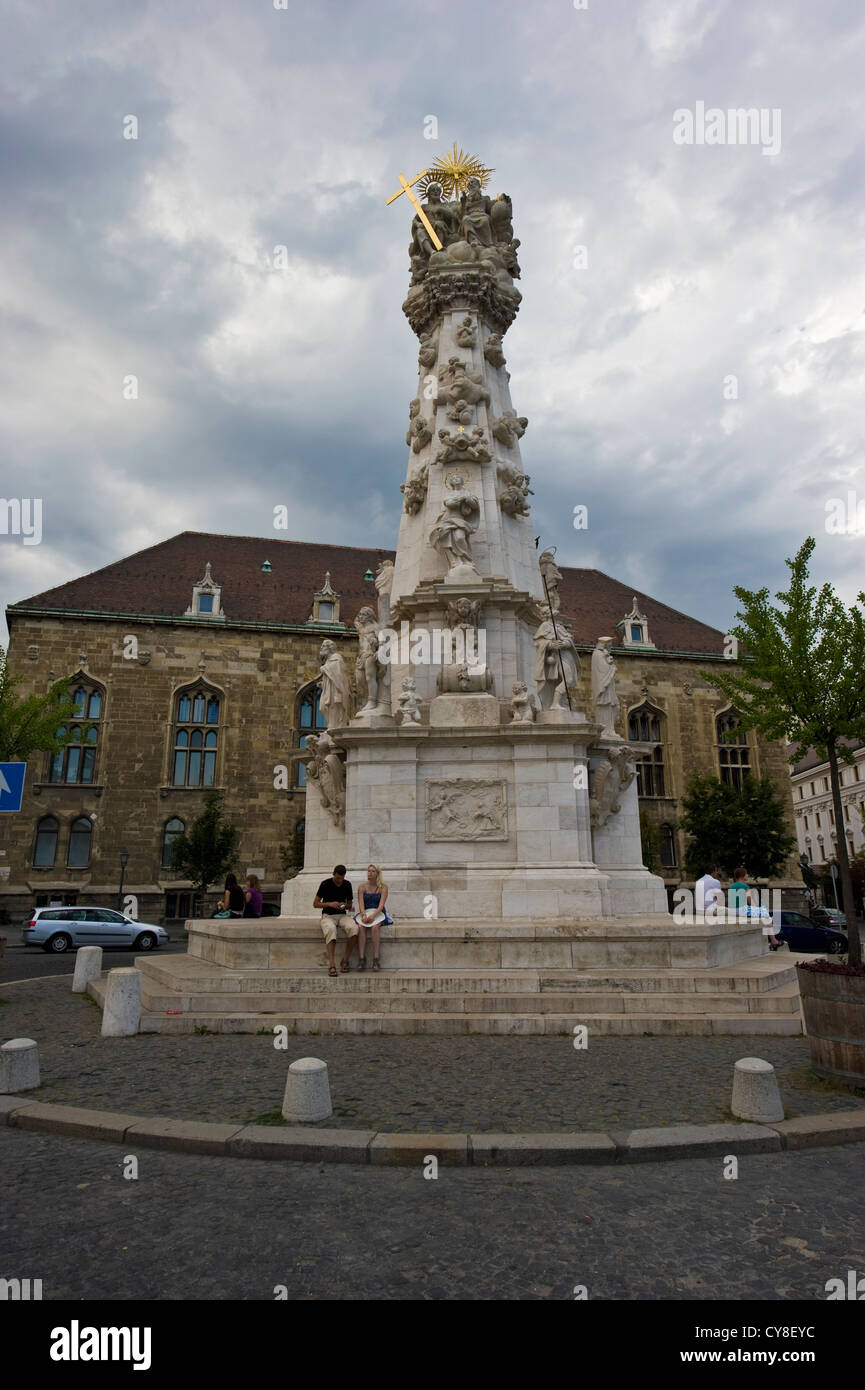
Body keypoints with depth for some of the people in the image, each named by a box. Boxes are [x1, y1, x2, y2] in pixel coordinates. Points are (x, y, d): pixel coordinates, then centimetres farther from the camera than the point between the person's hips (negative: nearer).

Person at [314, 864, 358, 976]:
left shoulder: (347, 885, 5)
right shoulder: (325, 884, -4)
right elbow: (315, 904, -2)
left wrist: (345, 906, -9)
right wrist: (330, 904, -17)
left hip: (343, 915, 3)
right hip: (328, 916, -3)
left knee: (354, 928, -31)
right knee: (331, 930, -39)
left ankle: (345, 961, -20)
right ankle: (331, 965, -40)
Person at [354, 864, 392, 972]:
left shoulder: (383, 887, 1)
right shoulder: (362, 887, 7)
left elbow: (381, 904, -10)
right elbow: (361, 903, -5)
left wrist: (373, 915, -26)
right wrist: (364, 915, -24)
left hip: (378, 913, -2)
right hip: (364, 913, 2)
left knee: (374, 927, -33)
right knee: (360, 927, -31)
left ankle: (376, 959, -31)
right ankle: (362, 959, -33)